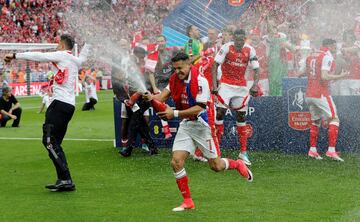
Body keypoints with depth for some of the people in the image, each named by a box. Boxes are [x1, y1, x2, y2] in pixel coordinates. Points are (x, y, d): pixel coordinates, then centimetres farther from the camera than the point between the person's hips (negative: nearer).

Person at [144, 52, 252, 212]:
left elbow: (199, 108, -27)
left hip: (202, 125, -6)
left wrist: (175, 113, -33)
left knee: (216, 166, 5)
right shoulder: (175, 78, -2)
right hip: (185, 125, 6)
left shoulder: (199, 81, -23)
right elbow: (167, 92, 4)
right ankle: (188, 202, 5)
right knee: (176, 162, -7)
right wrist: (154, 97, -19)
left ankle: (238, 165, 38)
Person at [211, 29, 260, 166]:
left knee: (241, 117, 7)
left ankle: (243, 152, 12)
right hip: (226, 84, -3)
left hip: (241, 86, 3)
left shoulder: (250, 50, -5)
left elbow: (256, 69, 0)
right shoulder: (226, 48, -13)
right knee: (220, 113, -10)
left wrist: (255, 85, -16)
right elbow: (215, 65, -12)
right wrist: (214, 84, -20)